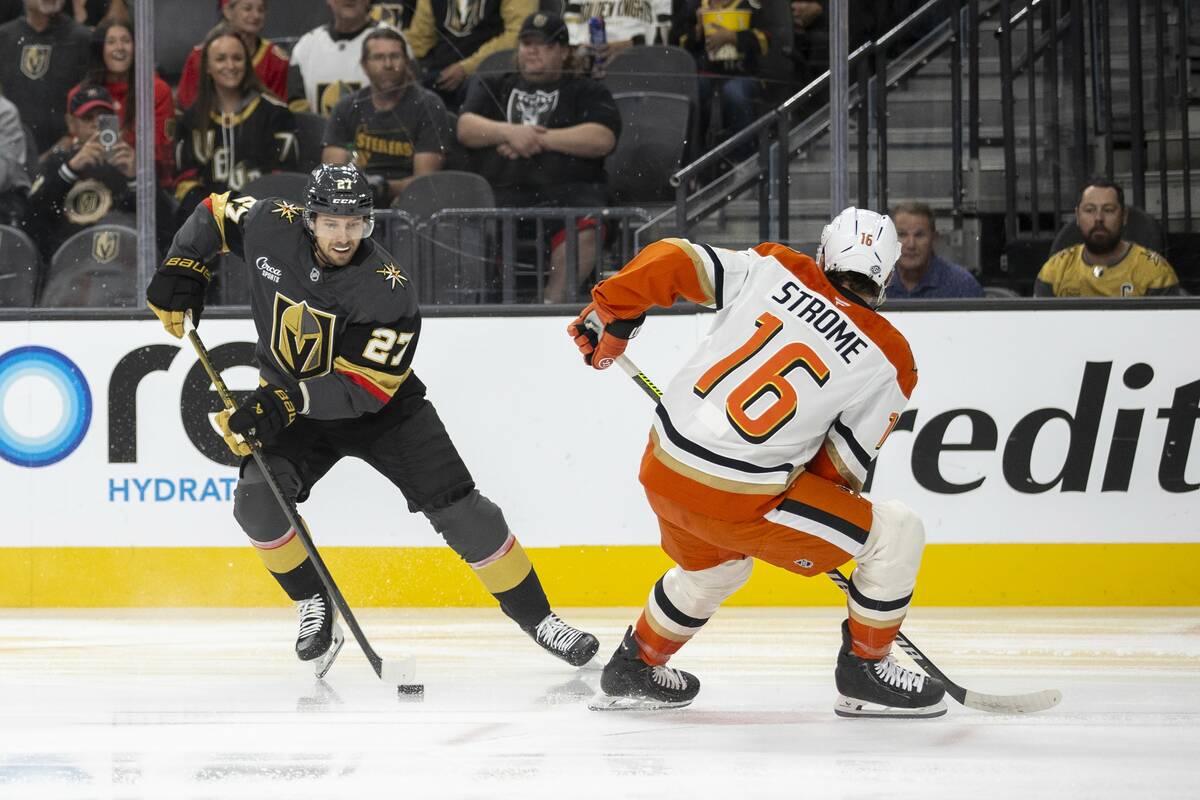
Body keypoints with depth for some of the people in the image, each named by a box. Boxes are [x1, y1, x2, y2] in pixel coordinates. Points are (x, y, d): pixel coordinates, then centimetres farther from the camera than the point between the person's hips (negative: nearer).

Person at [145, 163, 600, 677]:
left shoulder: (388, 289, -28)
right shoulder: (272, 229, -17)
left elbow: (363, 388, -30)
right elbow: (215, 214, 4)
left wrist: (284, 402, -39)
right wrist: (181, 270, -9)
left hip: (383, 409, -3)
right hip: (290, 408, 3)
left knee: (461, 511, -11)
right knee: (256, 499, -23)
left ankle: (535, 616, 5)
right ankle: (314, 604, 1)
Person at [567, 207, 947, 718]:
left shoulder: (772, 269, 3)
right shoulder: (888, 362, -3)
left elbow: (672, 260, -3)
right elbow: (842, 467, 1)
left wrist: (611, 315, 11)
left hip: (663, 468, 6)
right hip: (738, 499, -6)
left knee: (713, 565, 37)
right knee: (896, 535, 7)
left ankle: (635, 668, 49)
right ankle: (864, 672, 15)